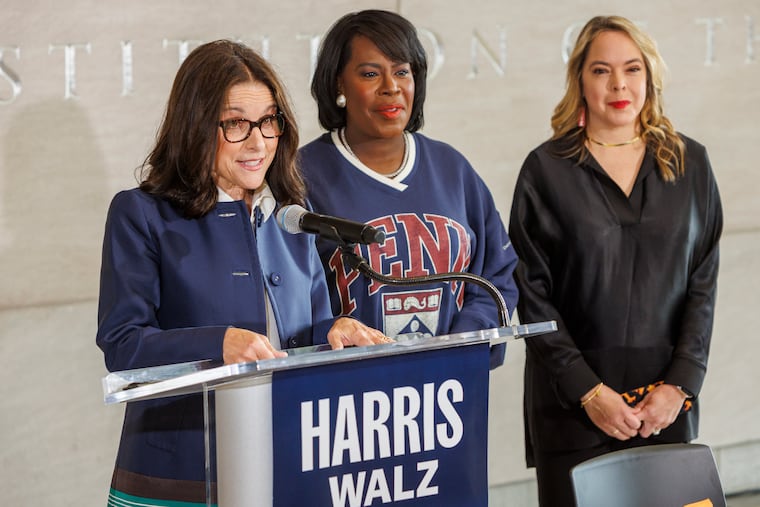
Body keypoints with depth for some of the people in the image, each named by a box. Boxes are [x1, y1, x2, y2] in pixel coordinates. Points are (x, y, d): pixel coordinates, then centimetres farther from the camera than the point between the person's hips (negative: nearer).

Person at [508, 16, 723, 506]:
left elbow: (703, 283, 6)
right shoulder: (546, 168, -1)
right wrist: (588, 391, -10)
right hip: (572, 404, -2)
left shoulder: (690, 163, 7)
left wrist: (680, 383, -5)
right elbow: (533, 294, -3)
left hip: (668, 401, 2)